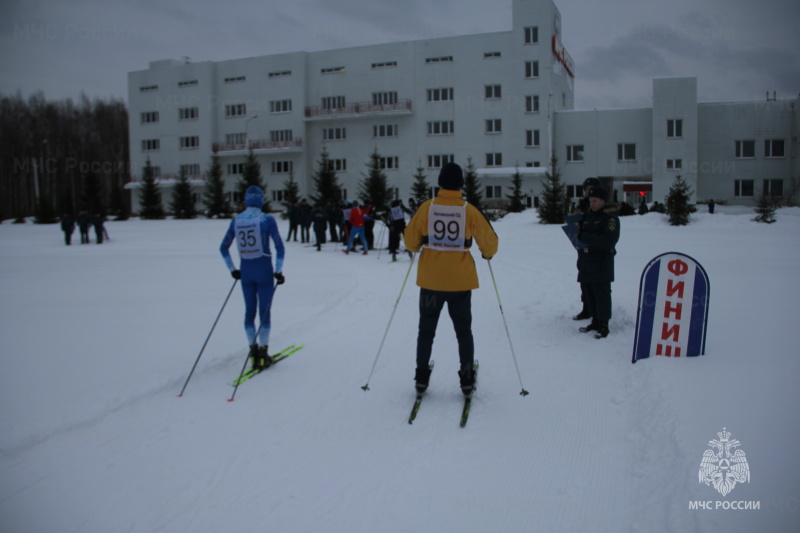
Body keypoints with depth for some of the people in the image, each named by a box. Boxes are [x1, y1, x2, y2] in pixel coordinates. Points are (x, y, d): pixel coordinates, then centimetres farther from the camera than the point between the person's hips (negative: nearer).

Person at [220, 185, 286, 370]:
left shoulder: (236, 220, 3)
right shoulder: (266, 219, -10)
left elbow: (223, 248, 9)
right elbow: (279, 247, -12)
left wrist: (232, 269, 17)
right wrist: (279, 271, -6)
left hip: (245, 270, 4)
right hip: (264, 269, -4)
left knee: (249, 311, 14)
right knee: (264, 311, 4)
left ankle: (253, 351, 17)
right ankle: (263, 354, 5)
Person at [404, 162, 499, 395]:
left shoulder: (426, 208, -7)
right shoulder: (469, 210, -9)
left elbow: (411, 240, 0)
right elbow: (489, 241, -4)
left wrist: (417, 247, 23)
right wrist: (487, 254, 18)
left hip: (430, 280, 1)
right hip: (460, 281, 0)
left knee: (426, 330, 15)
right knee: (463, 332, 15)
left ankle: (422, 377, 18)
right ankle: (467, 379, 15)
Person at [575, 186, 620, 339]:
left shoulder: (610, 217, -8)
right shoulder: (588, 216, 16)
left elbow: (608, 240, -20)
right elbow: (581, 236, 23)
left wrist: (583, 236, -20)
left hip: (601, 264, -7)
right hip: (585, 262, 8)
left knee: (601, 295, -4)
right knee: (588, 292, 11)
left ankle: (604, 325, 4)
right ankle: (595, 322, 23)